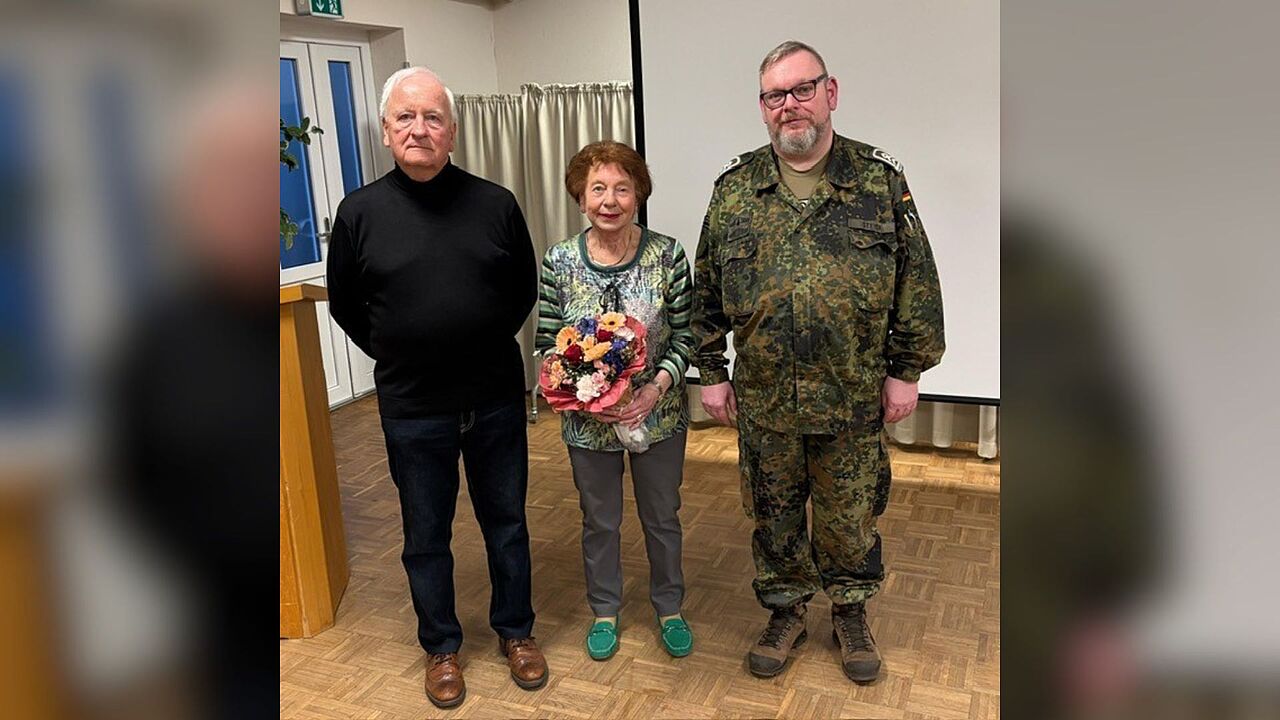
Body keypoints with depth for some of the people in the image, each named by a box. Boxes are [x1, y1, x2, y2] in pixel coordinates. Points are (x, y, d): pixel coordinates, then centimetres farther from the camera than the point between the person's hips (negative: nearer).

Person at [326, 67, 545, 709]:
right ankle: (441, 646, 35)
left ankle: (515, 631, 36)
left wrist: (489, 346, 6)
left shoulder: (495, 204, -4)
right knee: (426, 536, 14)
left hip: (497, 401, 1)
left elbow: (524, 289, 9)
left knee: (506, 523, 15)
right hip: (412, 410, 0)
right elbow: (345, 306, 7)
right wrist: (397, 354, 4)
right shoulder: (361, 211, -5)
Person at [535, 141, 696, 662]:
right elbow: (546, 345, -4)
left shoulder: (667, 256, -11)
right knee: (599, 521, 18)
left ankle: (669, 608, 41)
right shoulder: (558, 263, -9)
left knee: (662, 517, 18)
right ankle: (605, 611, 41)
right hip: (588, 420, 1)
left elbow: (685, 335, -7)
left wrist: (657, 386, -22)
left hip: (658, 416, 0)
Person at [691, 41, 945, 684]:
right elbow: (706, 291, 5)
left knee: (851, 516, 14)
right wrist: (710, 372, 4)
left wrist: (906, 370, -2)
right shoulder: (734, 189, 1)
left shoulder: (880, 180, -2)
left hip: (854, 399, -1)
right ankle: (785, 612, 36)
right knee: (774, 514, 15)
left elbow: (917, 282, 0)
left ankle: (851, 612, 37)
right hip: (763, 398, 1)